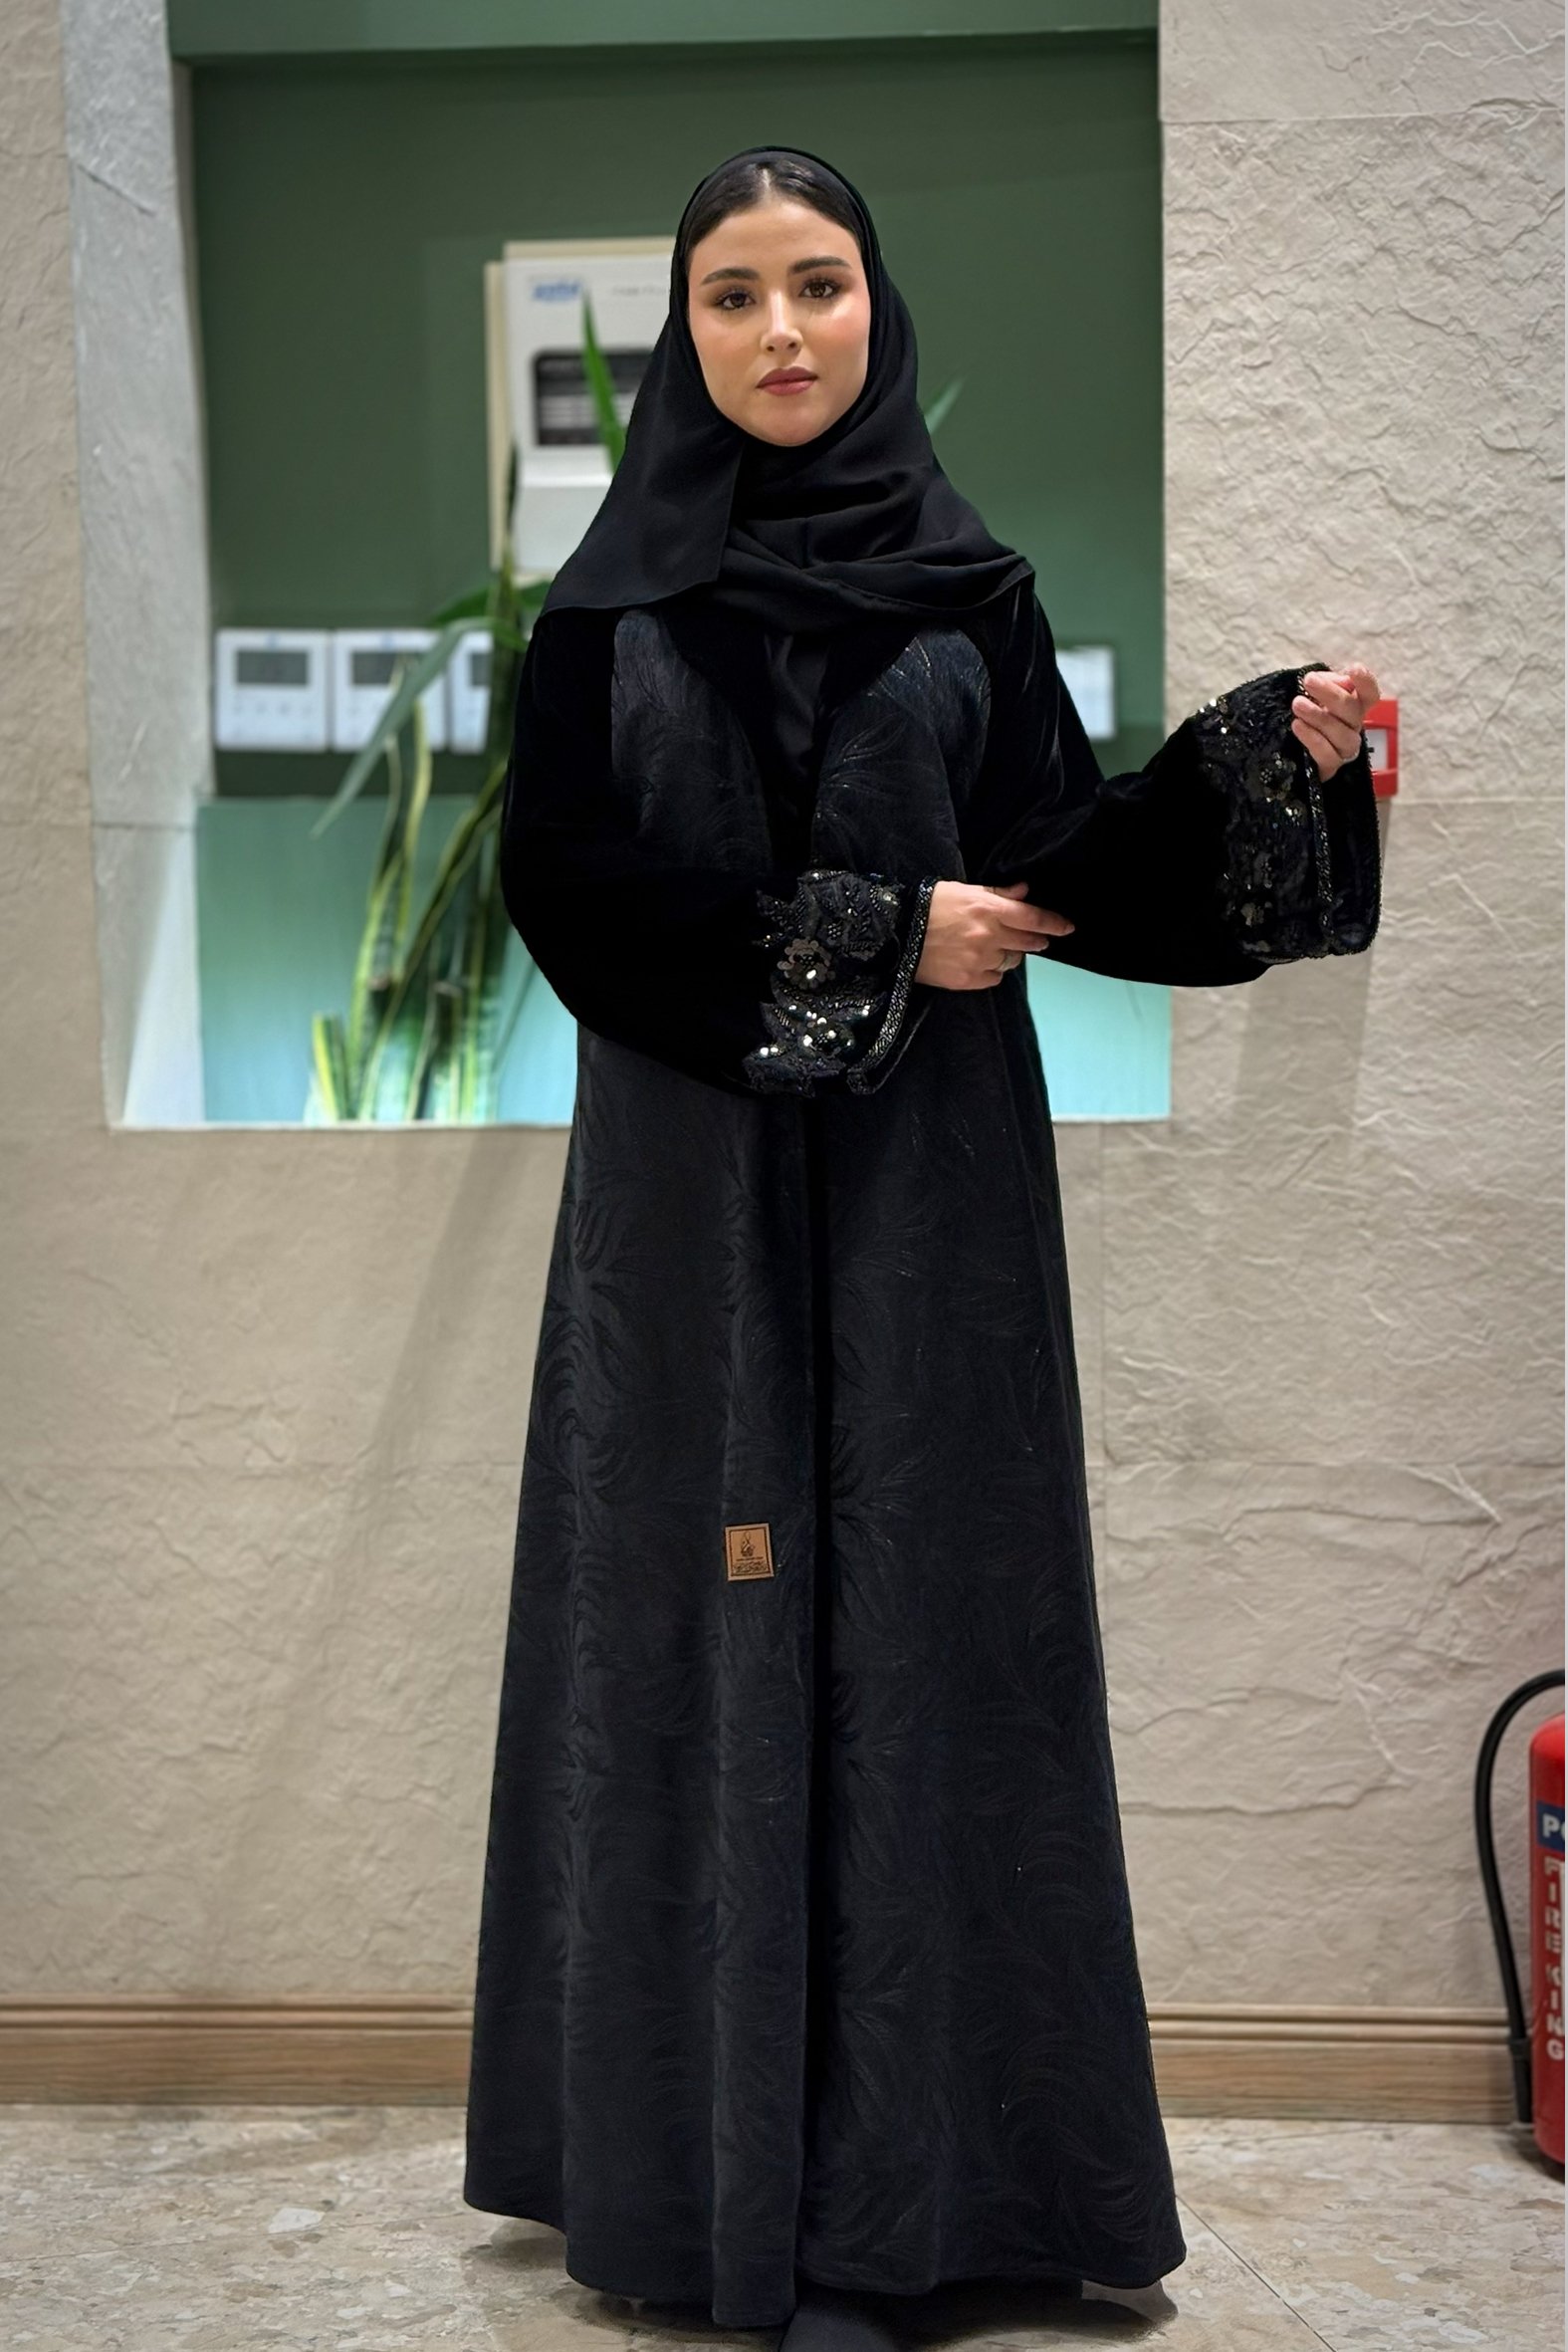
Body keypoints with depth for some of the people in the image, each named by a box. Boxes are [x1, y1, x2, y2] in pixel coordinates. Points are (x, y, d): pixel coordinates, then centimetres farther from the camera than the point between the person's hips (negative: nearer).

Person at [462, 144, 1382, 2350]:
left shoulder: (970, 584, 7)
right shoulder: (613, 599, 5)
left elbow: (1072, 855, 2)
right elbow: (563, 872, -5)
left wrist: (1265, 755, -14)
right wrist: (869, 938, -12)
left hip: (923, 1179, 1)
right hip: (691, 1187, 0)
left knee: (910, 1614, 1)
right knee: (705, 1618, 2)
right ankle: (695, 2157, 14)